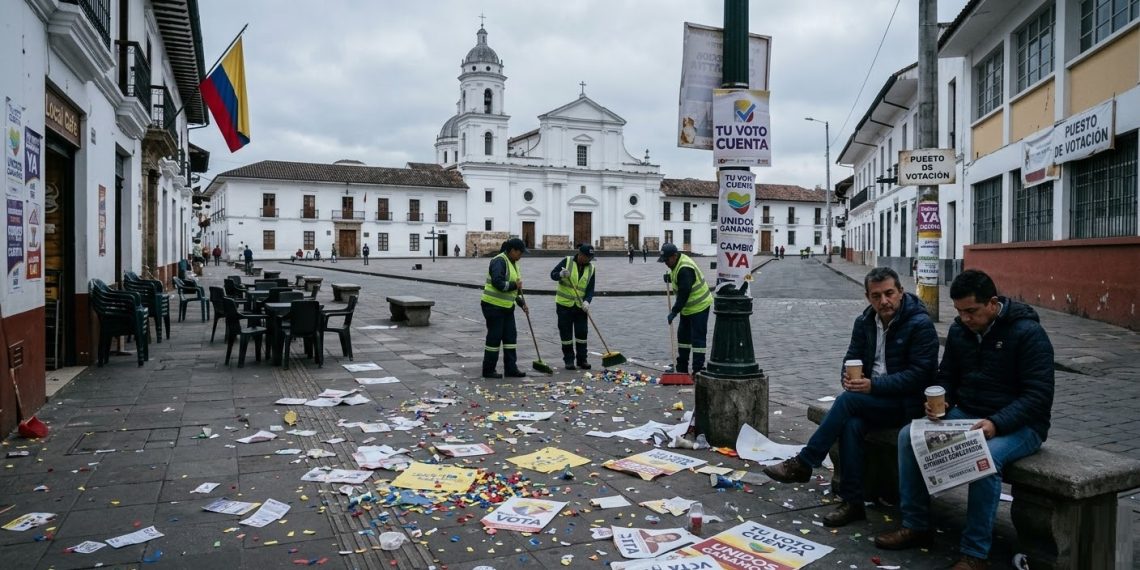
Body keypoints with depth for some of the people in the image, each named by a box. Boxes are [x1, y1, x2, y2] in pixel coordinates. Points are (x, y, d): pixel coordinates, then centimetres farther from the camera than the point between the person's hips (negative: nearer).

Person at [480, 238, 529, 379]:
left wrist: (522, 303, 13)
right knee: (494, 338, -3)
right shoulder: (499, 261, -16)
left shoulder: (513, 263, 14)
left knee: (510, 336, 8)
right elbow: (498, 283, -28)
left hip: (507, 307, 9)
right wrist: (514, 285, -17)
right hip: (493, 306, -9)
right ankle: (488, 371, 7)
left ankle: (511, 368, 14)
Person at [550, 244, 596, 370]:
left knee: (582, 333, 4)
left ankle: (582, 360, 13)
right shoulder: (567, 261, -7)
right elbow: (552, 274, -6)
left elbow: (590, 289, -1)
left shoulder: (591, 268, 2)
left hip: (580, 306, 3)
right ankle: (568, 360, 10)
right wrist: (561, 274, -28)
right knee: (566, 334, 2)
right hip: (564, 304, -2)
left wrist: (587, 301, -19)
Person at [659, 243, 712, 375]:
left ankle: (698, 370, -4)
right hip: (688, 308, 11)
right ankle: (682, 368, 26)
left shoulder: (685, 269, -27)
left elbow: (684, 294, -28)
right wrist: (670, 277, 3)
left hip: (699, 306, -11)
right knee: (683, 335, 16)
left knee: (697, 338, -8)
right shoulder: (677, 263, 5)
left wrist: (674, 312, -25)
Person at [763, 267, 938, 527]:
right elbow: (851, 359, 13)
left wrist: (873, 385, -26)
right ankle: (852, 502, -21)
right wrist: (848, 377, -13)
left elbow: (919, 373, -17)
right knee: (852, 425, -28)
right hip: (871, 400, 5)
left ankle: (803, 464, -18)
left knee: (847, 400, -29)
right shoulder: (865, 322, 7)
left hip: (906, 403, -5)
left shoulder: (920, 324, -12)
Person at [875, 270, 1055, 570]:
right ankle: (916, 526, -1)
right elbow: (947, 377, 14)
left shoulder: (1028, 332, -15)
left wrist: (997, 423, -31)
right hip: (966, 416, 7)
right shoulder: (959, 330, 4)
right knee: (909, 436, -12)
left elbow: (1039, 395, -19)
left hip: (1018, 425, -6)